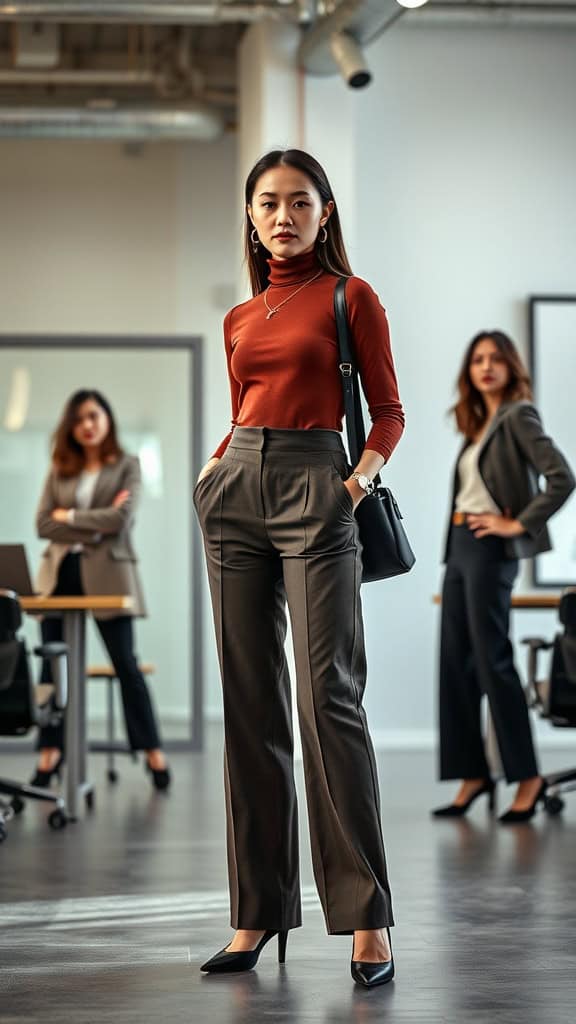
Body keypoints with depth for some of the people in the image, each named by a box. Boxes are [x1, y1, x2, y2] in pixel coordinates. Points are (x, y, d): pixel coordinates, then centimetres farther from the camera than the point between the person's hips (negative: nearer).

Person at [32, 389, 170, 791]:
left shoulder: (127, 465, 4)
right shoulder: (60, 470, 13)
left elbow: (121, 518, -10)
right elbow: (43, 524, 2)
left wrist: (70, 516, -4)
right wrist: (92, 530, -8)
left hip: (107, 574, -3)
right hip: (61, 574, 4)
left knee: (126, 664, -3)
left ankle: (154, 753, 1)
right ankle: (50, 754, 9)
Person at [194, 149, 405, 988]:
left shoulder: (350, 297, 4)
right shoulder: (240, 319, 17)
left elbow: (388, 410, 3)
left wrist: (366, 473, -14)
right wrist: (216, 464, 6)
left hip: (313, 487, -5)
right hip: (237, 492, 5)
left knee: (328, 696, -13)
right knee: (249, 702, 3)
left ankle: (366, 919, -11)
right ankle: (258, 911, 7)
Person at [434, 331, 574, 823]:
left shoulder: (519, 416, -7)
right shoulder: (478, 423, 16)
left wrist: (519, 524, -15)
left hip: (488, 548, -8)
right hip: (459, 546, 8)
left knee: (492, 659, -7)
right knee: (456, 662, 6)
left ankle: (528, 777, 0)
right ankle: (473, 774, 10)